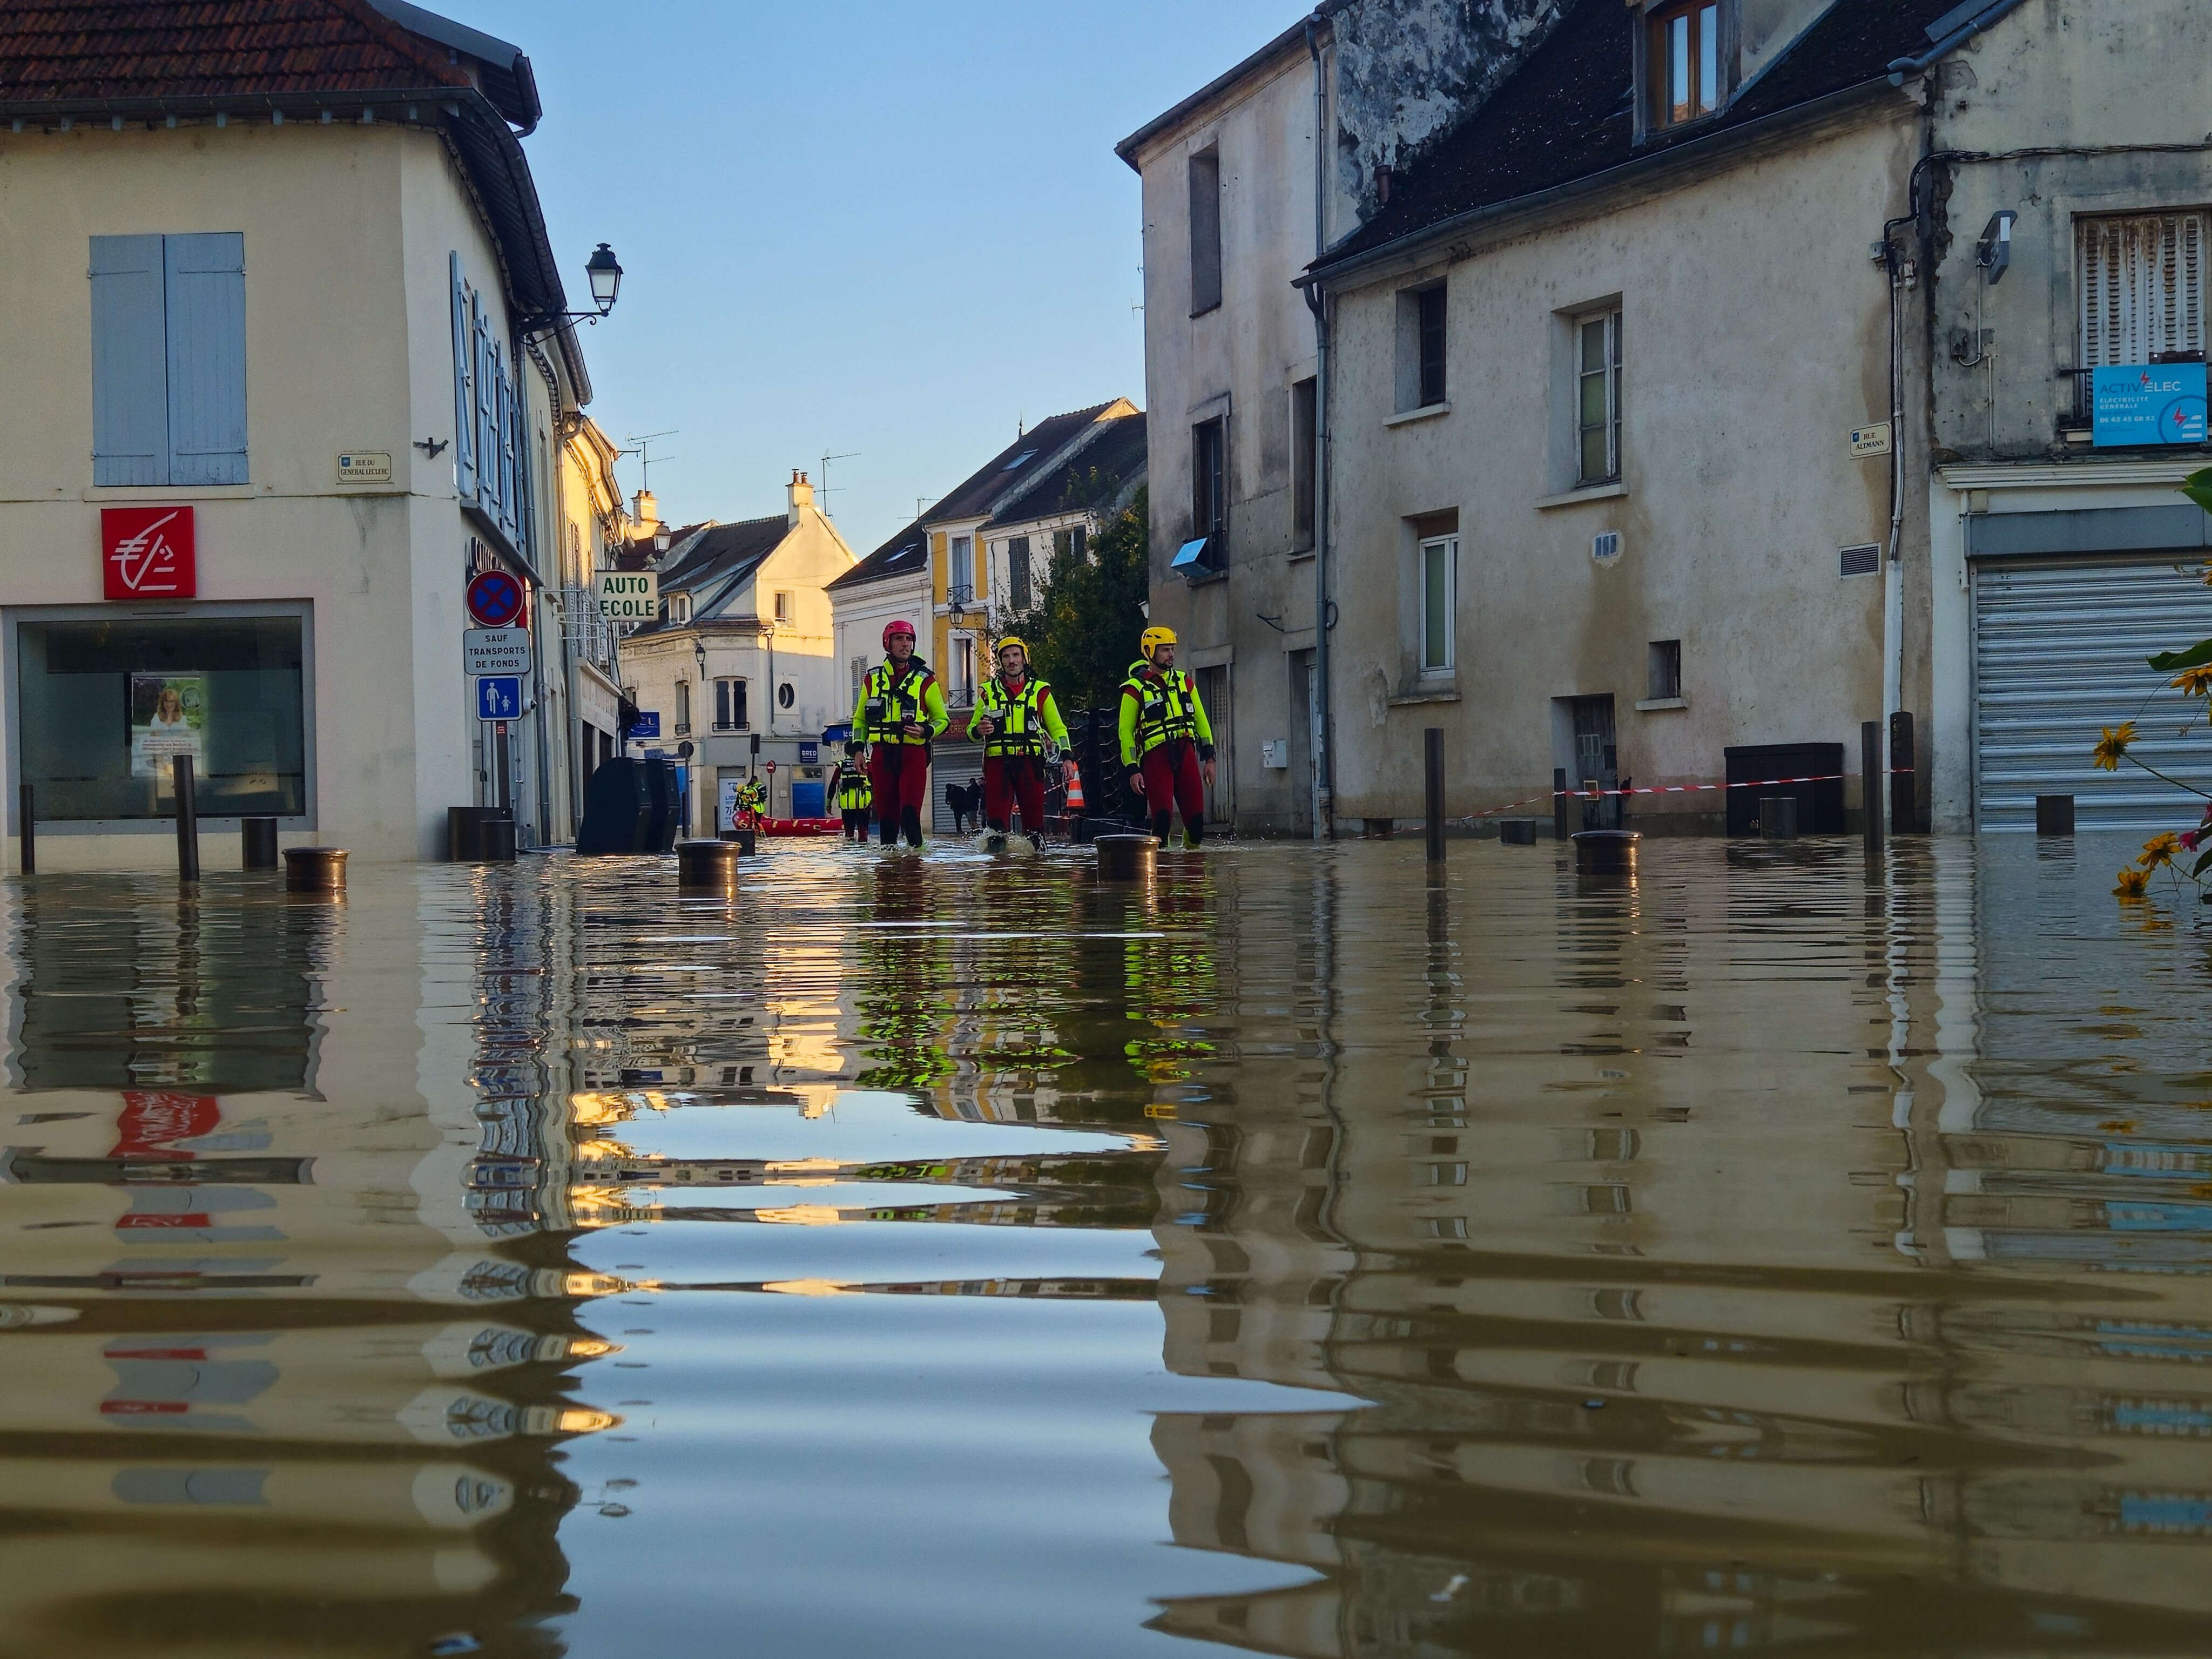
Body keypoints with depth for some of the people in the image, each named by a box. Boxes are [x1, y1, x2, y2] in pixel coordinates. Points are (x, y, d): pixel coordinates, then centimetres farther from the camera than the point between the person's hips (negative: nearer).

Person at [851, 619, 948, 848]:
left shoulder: (925, 680, 6)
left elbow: (942, 719, 11)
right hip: (882, 754, 3)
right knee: (886, 813, 2)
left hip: (913, 753, -3)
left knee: (910, 811, -16)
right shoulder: (873, 679, 13)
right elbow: (860, 719, 23)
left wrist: (925, 731, -10)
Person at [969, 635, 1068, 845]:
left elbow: (1057, 728, 15)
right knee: (997, 815, -10)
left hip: (1031, 760, 0)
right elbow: (971, 729, 18)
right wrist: (978, 730, -8)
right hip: (998, 760, 0)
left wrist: (1065, 755, -1)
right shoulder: (989, 692, 14)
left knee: (1034, 812, -3)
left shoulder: (1040, 691, 13)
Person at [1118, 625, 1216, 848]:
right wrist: (1132, 770, -7)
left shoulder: (1184, 682, 16)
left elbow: (1201, 721, 19)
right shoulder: (1135, 689, 2)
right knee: (1163, 817, -17)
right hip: (1156, 756, -4)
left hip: (1186, 752, 4)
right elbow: (1126, 732, 1)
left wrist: (1209, 758, 11)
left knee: (1196, 819, -2)